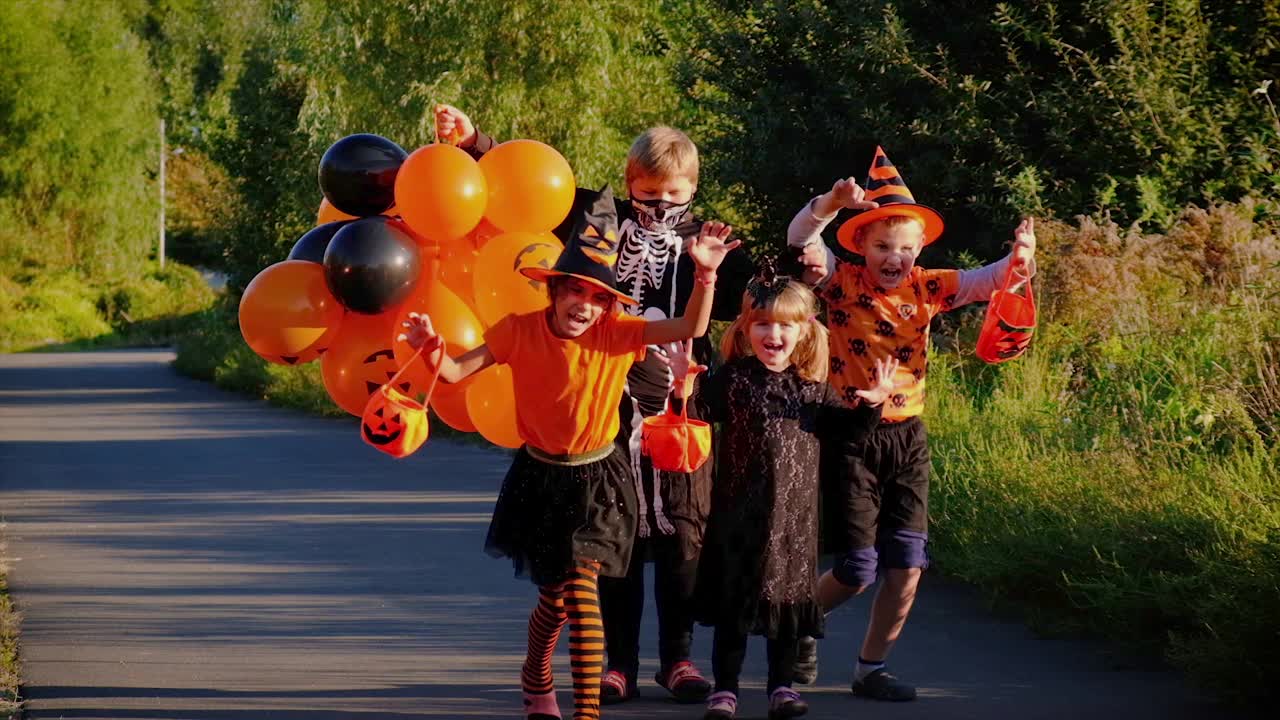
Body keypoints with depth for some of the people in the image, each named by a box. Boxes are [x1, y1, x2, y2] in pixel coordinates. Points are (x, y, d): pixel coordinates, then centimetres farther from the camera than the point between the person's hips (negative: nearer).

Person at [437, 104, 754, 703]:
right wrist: (474, 142, -1)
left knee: (682, 531, 4)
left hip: (680, 405, 0)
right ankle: (620, 660, 13)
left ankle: (678, 656, 16)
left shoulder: (706, 242, 4)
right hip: (610, 400, 0)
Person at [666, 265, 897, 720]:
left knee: (787, 595, 9)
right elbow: (701, 413, -11)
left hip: (795, 515, 3)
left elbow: (844, 435, 13)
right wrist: (684, 390, -30)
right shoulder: (733, 378, -3)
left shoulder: (813, 386, 6)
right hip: (740, 511, -3)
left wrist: (870, 405, -1)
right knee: (734, 598, 3)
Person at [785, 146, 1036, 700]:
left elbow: (988, 282, -3)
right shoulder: (842, 283, -6)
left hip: (907, 437, 4)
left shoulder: (926, 289, 4)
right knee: (858, 569, -3)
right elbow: (801, 239, -21)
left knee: (907, 565, -1)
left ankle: (871, 669, 15)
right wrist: (831, 202, -38)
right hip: (851, 436, -4)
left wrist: (1020, 259, -24)